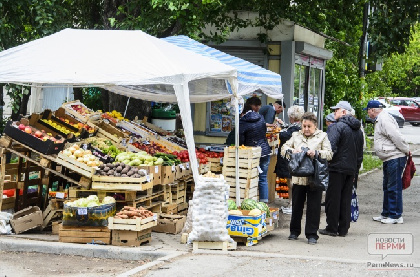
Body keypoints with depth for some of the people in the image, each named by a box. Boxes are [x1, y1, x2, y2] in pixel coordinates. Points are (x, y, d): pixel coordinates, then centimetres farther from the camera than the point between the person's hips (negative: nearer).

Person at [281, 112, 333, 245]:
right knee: (296, 205, 10)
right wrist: (291, 150, -12)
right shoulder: (296, 136, 14)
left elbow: (329, 154, -3)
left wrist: (316, 153, -21)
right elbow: (283, 149, 9)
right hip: (298, 177, 3)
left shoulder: (322, 136, 5)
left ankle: (312, 234, 5)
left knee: (314, 206, -2)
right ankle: (294, 231, 24)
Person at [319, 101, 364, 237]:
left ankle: (332, 227, 3)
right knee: (346, 199, 10)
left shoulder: (336, 127, -11)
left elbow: (331, 148, -22)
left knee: (333, 198, 0)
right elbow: (360, 153, 21)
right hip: (351, 169, 7)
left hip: (337, 168, -7)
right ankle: (343, 228, 12)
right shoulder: (358, 130, 16)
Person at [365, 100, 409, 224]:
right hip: (389, 159, 11)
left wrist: (406, 150, -16)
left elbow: (396, 137, -22)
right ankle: (386, 214, 26)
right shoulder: (380, 120, 19)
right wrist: (405, 150, 17)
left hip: (395, 158, -11)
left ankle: (396, 216, -2)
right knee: (387, 187, 17)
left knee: (394, 188, -6)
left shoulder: (384, 119, -16)